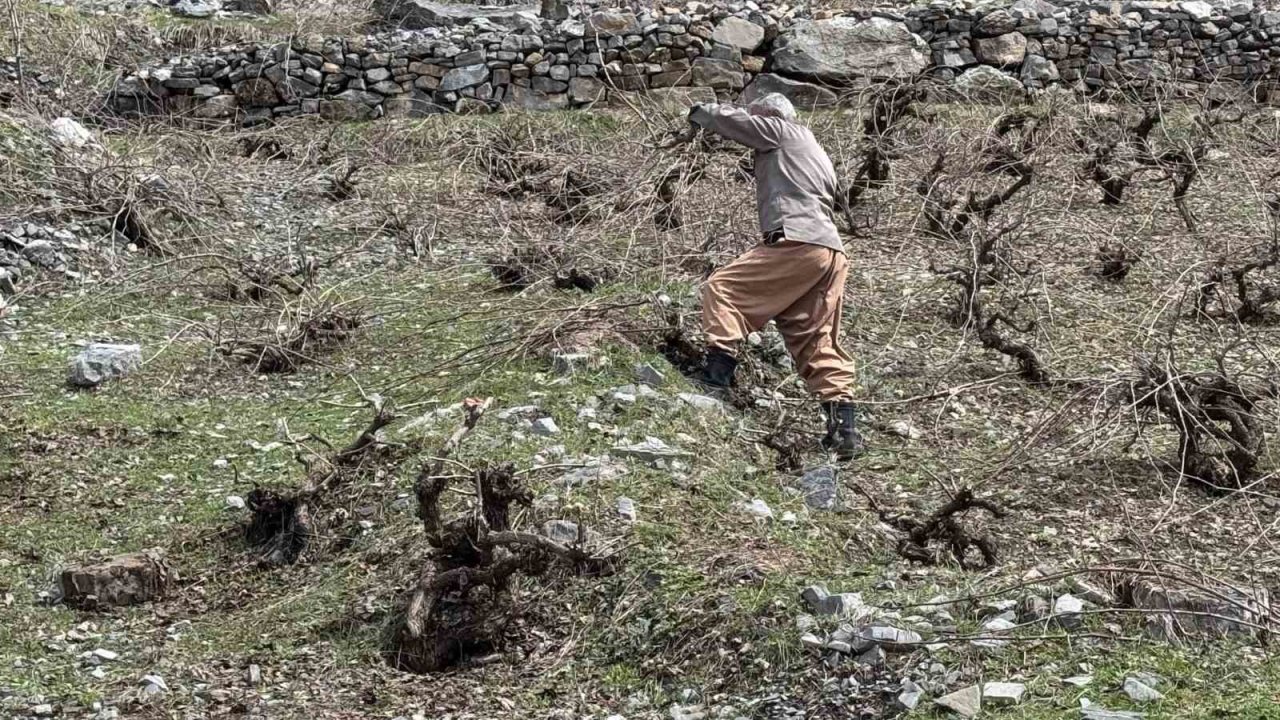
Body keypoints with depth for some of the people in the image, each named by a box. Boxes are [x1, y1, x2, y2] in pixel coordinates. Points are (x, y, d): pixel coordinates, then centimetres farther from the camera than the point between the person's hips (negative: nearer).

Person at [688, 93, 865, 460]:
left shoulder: (780, 131, 10)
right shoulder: (816, 154, 34)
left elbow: (732, 119, 12)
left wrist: (698, 112, 30)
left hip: (795, 242, -9)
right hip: (832, 252, 9)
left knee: (721, 289, -5)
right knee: (819, 344, 7)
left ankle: (718, 373, -18)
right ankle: (843, 426, 0)